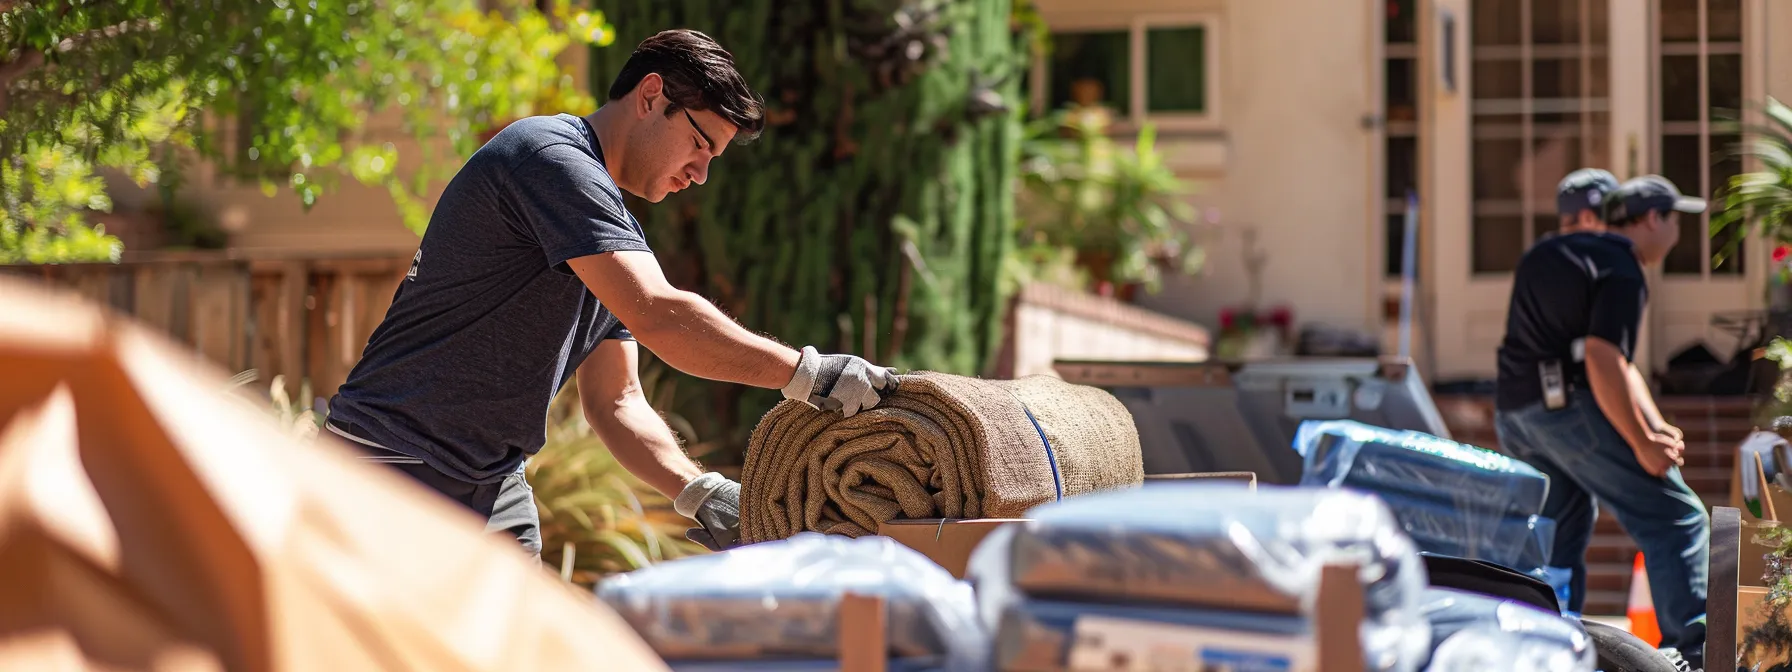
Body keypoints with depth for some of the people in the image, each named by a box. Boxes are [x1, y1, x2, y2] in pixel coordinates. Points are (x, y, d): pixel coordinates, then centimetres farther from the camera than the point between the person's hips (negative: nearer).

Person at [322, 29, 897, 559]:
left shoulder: (618, 233, 15)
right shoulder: (552, 159, -15)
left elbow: (616, 401, 13)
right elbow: (657, 316, -25)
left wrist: (700, 491, -3)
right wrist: (809, 373, -22)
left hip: (495, 489, 9)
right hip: (393, 469, -9)